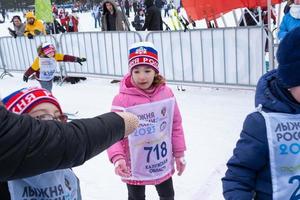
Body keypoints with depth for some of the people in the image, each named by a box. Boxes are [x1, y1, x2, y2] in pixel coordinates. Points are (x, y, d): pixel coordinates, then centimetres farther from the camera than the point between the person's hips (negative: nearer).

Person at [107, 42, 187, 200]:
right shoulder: (122, 99, -21)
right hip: (135, 167, -3)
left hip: (163, 163, 3)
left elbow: (176, 125, 0)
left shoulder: (166, 93, -10)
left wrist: (179, 153, 5)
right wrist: (117, 158, -36)